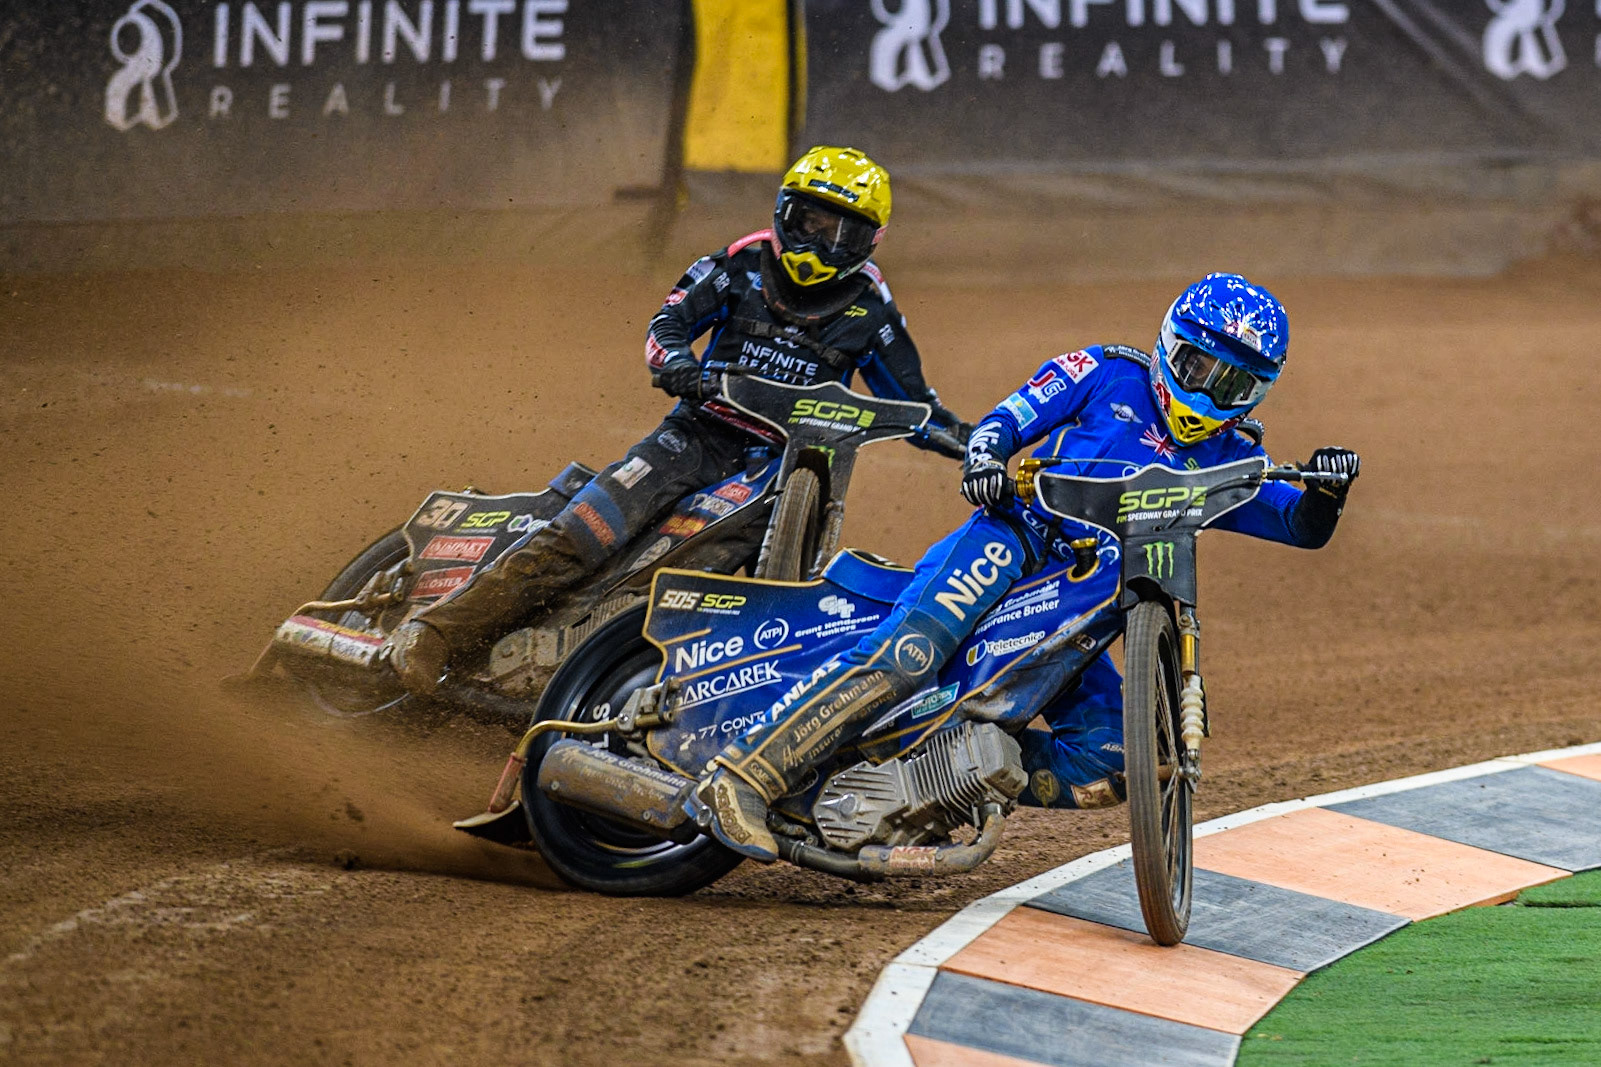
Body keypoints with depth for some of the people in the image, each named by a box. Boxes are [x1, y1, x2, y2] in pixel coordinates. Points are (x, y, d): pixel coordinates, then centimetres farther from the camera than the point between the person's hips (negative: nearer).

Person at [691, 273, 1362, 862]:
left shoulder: (1228, 459, 18)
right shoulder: (1110, 375, 9)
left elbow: (1303, 527, 12)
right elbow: (1008, 419, 5)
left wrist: (1326, 488, -12)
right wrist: (985, 456, -18)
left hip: (1078, 612, 5)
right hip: (1013, 539, -5)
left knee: (1110, 767, -13)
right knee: (907, 656, -31)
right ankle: (740, 780, -37)